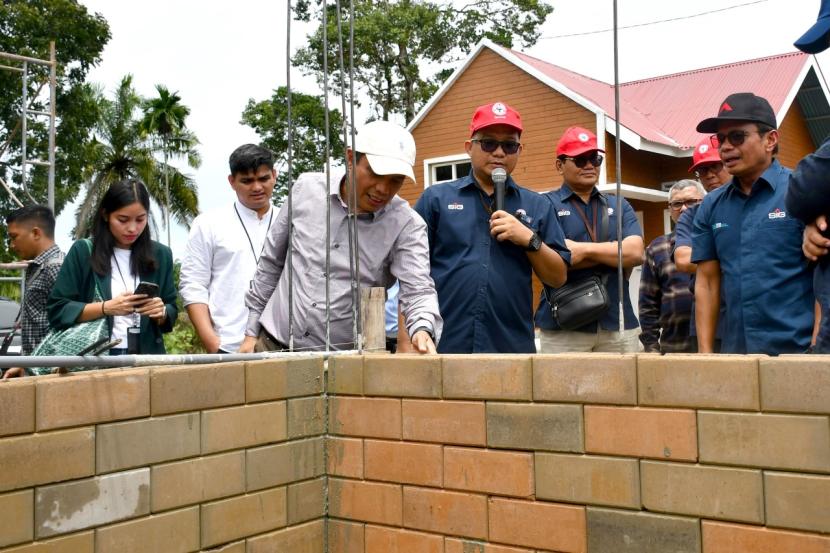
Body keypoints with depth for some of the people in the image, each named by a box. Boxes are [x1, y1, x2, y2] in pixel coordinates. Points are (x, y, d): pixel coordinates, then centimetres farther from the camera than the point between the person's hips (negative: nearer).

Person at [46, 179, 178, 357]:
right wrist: (106, 308, -18)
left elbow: (172, 312, 7)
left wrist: (161, 313, -15)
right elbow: (57, 311, -6)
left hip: (146, 356, 2)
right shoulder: (83, 252, -4)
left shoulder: (160, 255, 3)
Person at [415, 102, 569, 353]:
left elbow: (558, 277, 9)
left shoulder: (536, 206, 10)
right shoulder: (435, 199, 5)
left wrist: (530, 240, -8)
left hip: (514, 349, 2)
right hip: (443, 347, -1)